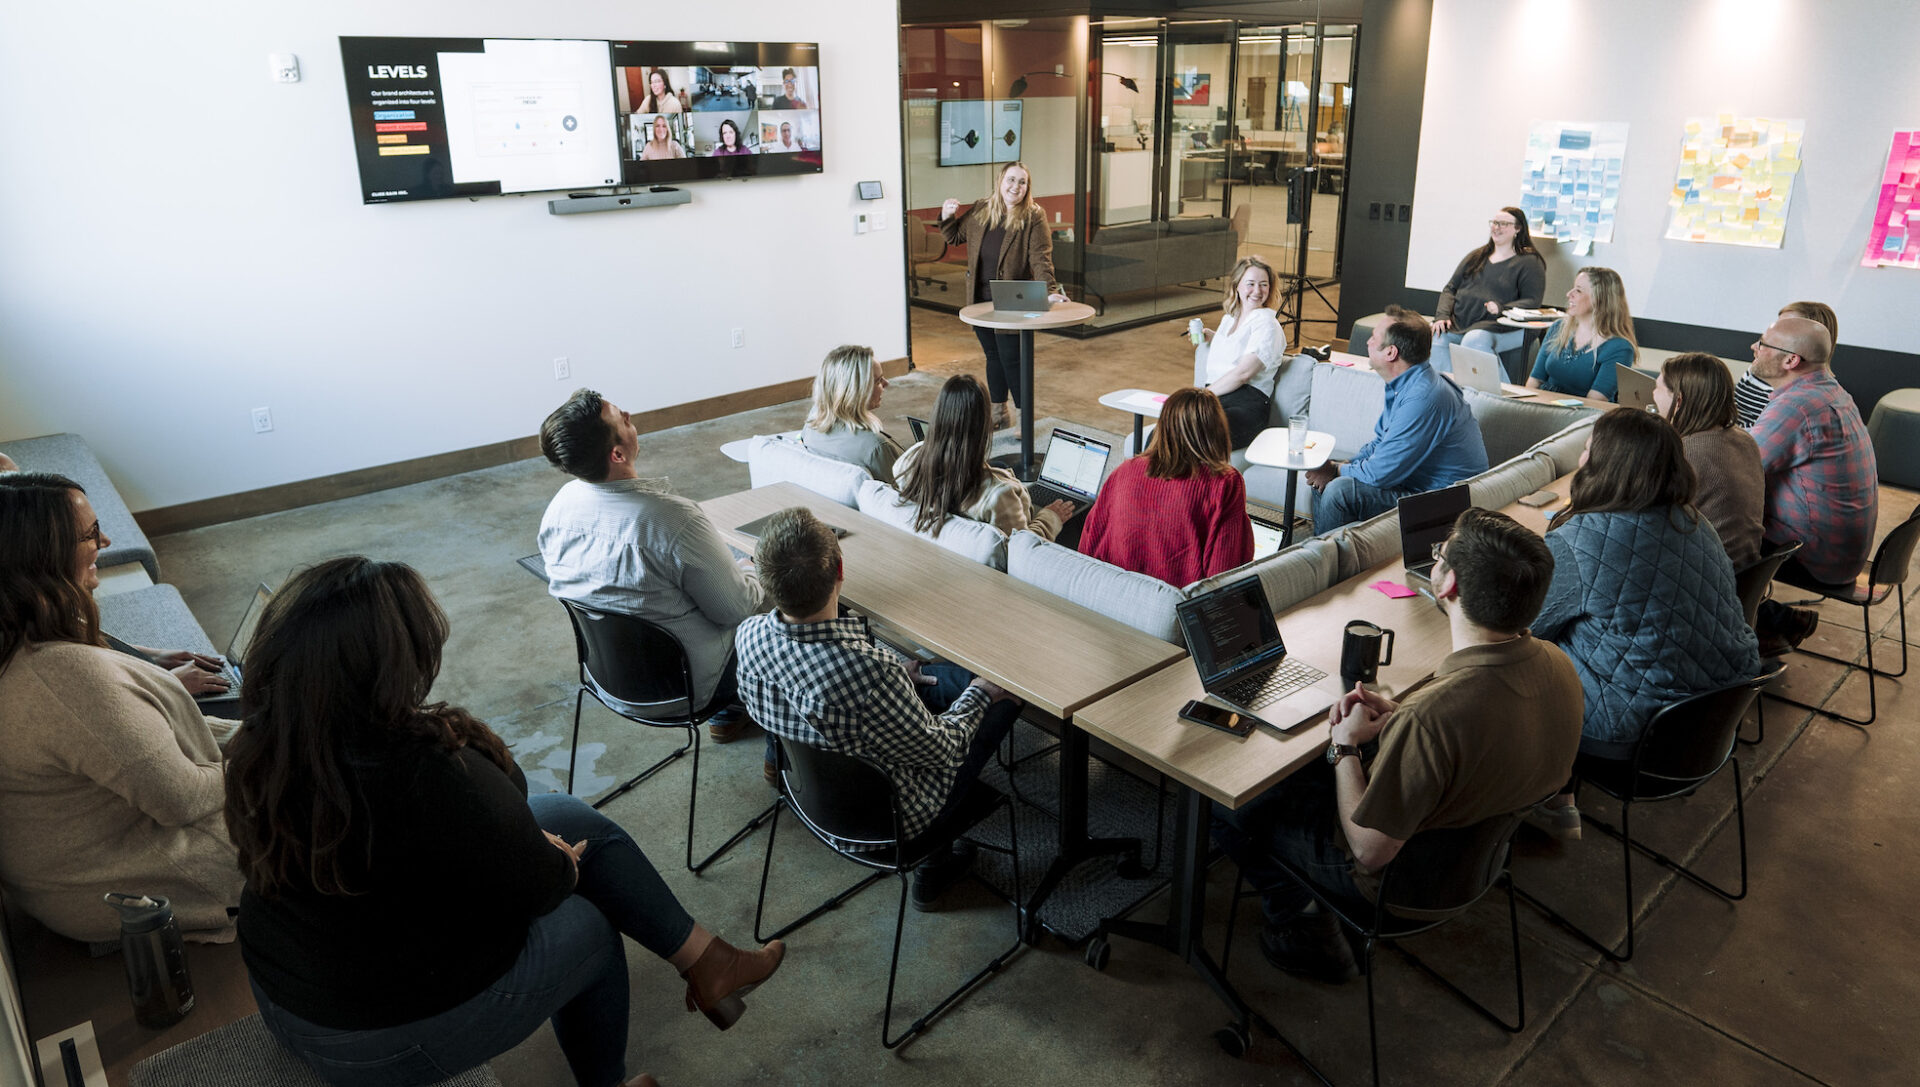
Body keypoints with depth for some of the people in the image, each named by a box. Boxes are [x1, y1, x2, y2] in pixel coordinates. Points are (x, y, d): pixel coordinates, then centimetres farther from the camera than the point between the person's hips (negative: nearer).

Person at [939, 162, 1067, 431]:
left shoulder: (1034, 217, -8)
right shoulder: (979, 211, 4)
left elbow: (1040, 258, -16)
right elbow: (954, 237, 18)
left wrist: (1049, 291, -31)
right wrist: (947, 216, -2)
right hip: (980, 300, 5)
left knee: (1011, 360, -4)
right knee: (993, 356, 15)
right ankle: (998, 414, 29)